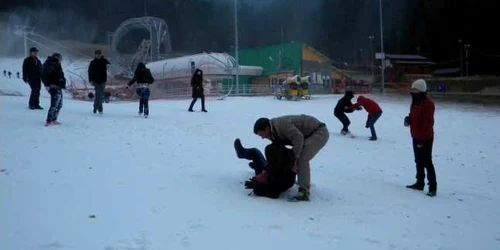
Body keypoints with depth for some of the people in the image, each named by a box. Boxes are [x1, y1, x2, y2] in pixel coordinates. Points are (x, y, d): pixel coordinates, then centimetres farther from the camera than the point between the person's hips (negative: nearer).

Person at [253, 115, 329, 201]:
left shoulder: (280, 125, -24)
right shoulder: (275, 131, 8)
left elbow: (298, 138, -32)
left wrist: (294, 159, -26)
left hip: (319, 132, -11)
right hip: (310, 134, 11)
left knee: (302, 159, -22)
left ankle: (304, 193, -21)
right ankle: (305, 182, 39)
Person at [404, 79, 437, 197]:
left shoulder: (428, 103, -19)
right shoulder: (415, 102, 11)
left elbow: (428, 122, -22)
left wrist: (422, 139, -22)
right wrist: (408, 119, -2)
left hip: (425, 138, -9)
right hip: (416, 137, 9)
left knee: (427, 162, -6)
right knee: (419, 161, 16)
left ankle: (433, 186, 0)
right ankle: (420, 183, 26)